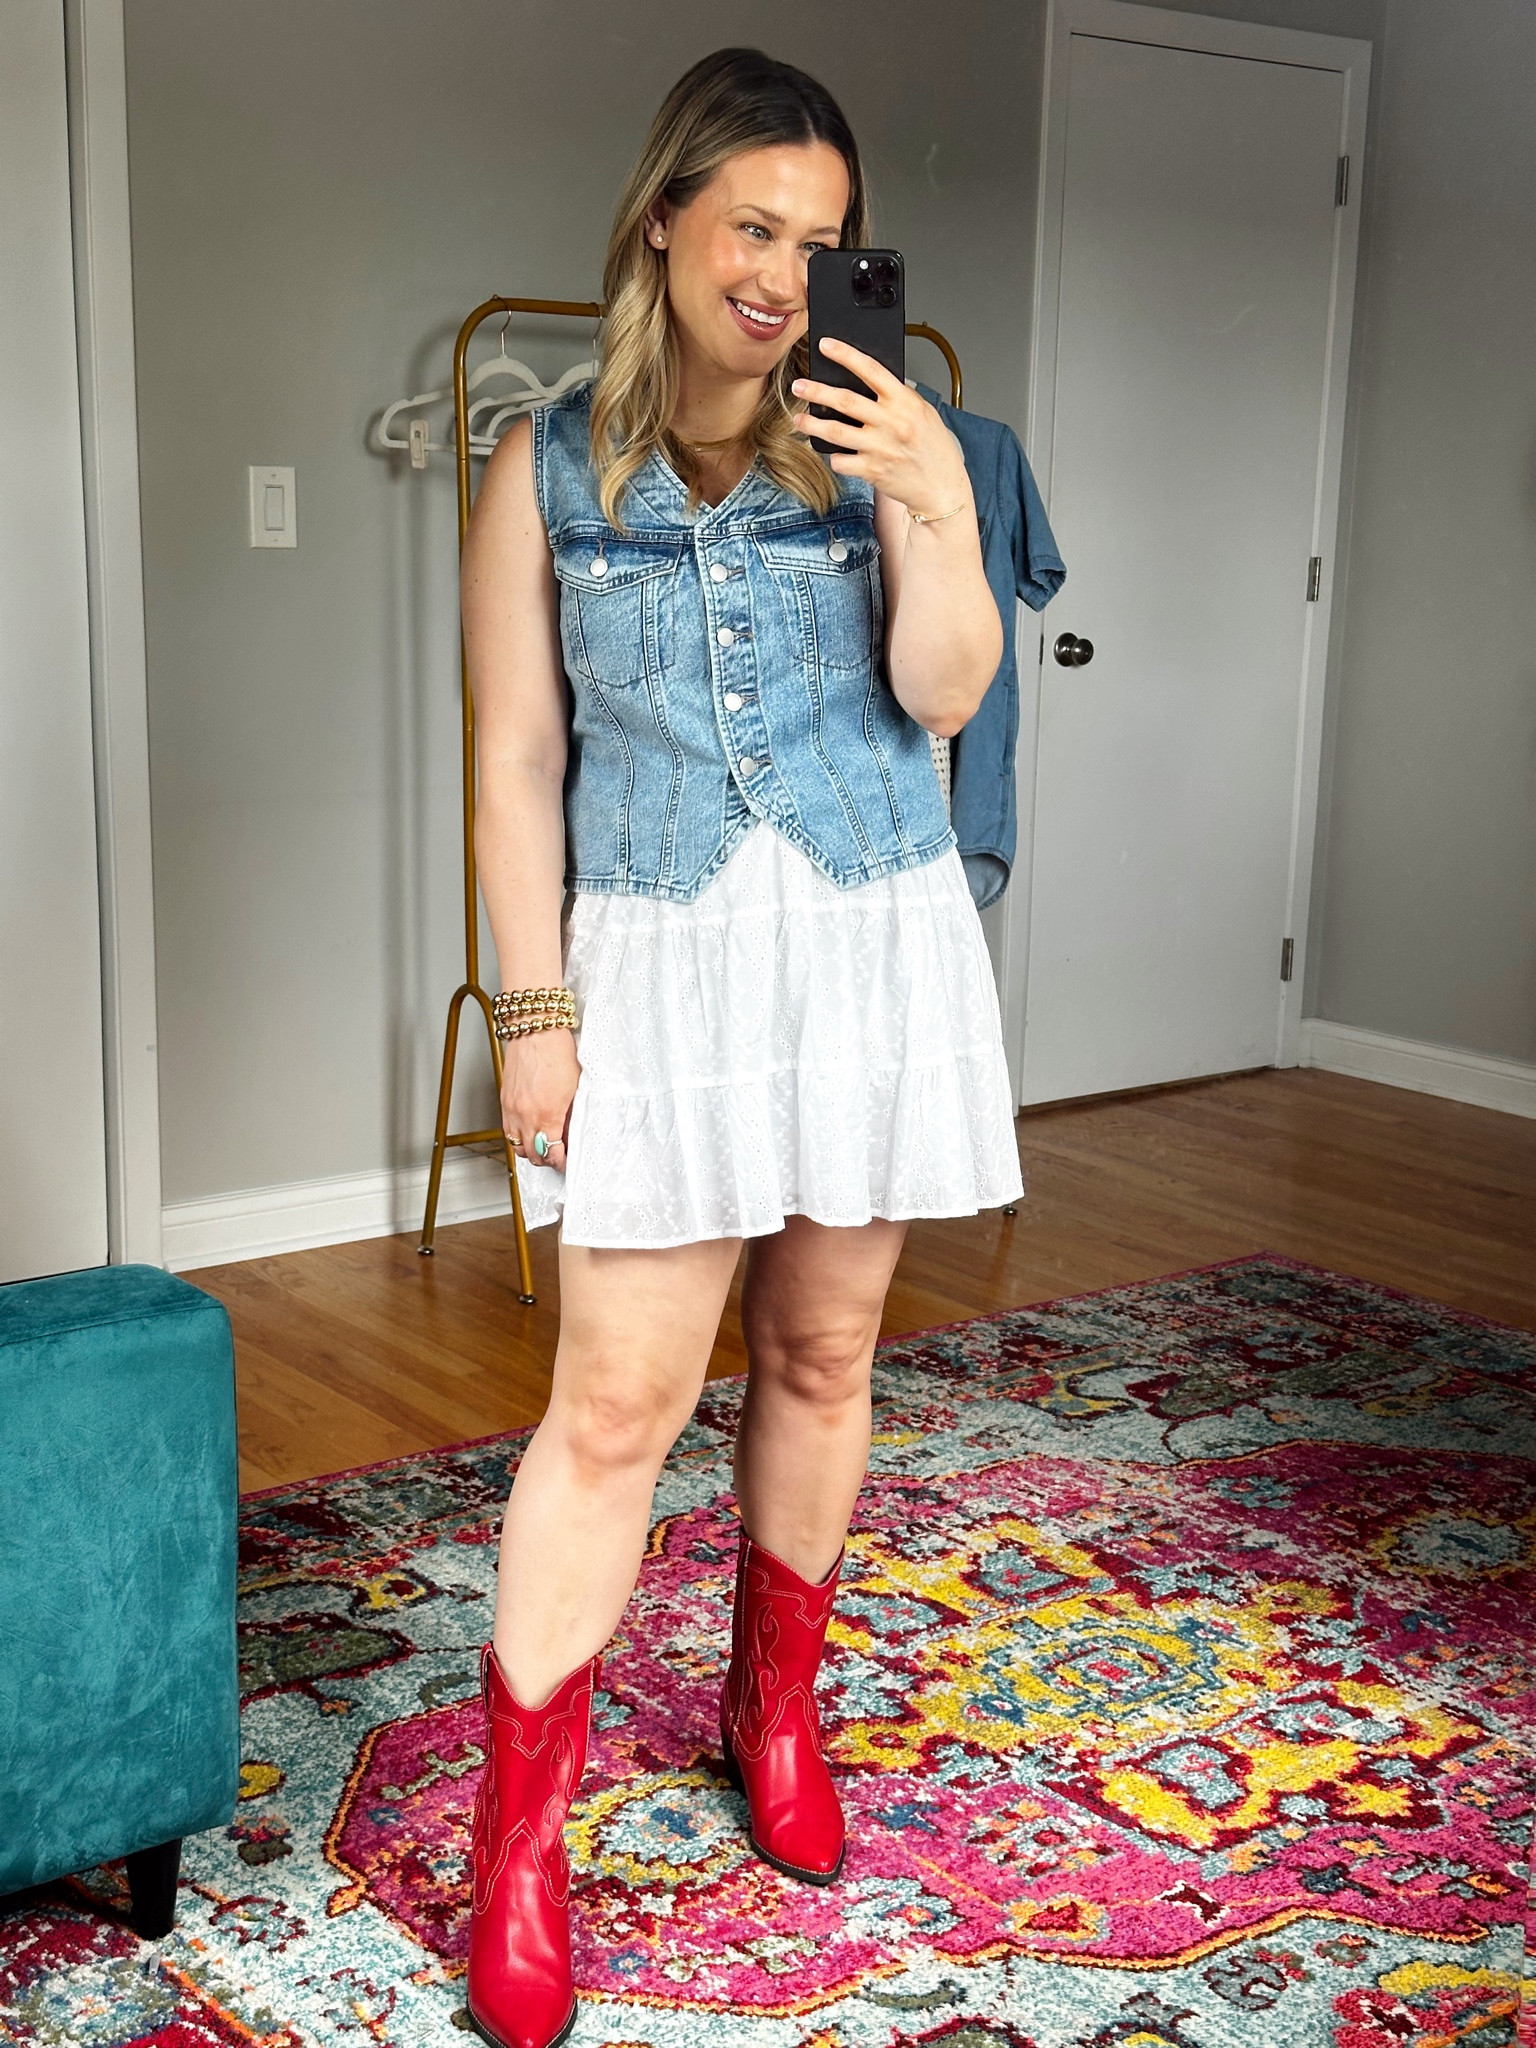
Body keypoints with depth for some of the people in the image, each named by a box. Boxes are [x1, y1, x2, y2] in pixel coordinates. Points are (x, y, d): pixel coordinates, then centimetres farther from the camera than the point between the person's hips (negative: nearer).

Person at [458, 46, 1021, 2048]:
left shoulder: (869, 438, 3)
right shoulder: (549, 468, 1)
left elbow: (942, 696, -5)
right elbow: (519, 759, 1)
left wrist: (934, 508, -21)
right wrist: (536, 1007, -3)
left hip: (877, 942, 2)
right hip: (661, 960, -2)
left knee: (823, 1351, 12)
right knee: (620, 1396, -5)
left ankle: (775, 1704, 34)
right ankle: (516, 1842, 8)